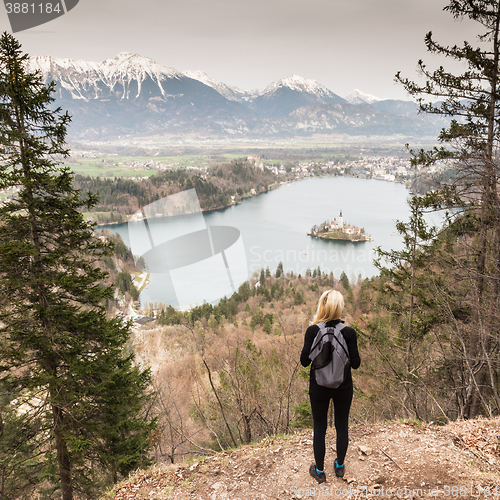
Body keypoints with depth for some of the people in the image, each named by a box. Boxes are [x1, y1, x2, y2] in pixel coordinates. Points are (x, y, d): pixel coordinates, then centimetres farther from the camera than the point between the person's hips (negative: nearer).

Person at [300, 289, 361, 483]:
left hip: (319, 387, 0)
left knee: (320, 429, 15)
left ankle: (319, 471, 30)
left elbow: (304, 361, -12)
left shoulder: (313, 331, -17)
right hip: (343, 387, 1)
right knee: (342, 426, 20)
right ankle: (340, 466, 38)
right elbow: (355, 363, -10)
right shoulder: (348, 332, -16)